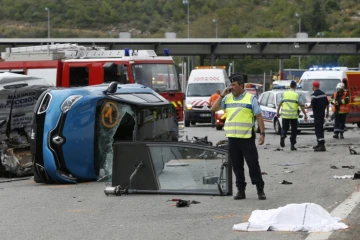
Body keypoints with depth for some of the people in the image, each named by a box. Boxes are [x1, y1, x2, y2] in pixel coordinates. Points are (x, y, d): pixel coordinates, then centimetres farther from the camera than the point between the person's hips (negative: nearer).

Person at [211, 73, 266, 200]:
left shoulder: (250, 98, -1)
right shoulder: (227, 98, 11)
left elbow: (259, 117, -1)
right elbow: (213, 109, 6)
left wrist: (262, 133, -8)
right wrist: (222, 95, -1)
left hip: (247, 137, -4)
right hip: (232, 138, 4)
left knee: (253, 163, -3)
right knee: (237, 165, 8)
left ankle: (260, 190, 4)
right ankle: (241, 191, 15)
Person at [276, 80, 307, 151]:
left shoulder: (284, 94, 5)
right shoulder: (296, 95, -1)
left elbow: (280, 103, 1)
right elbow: (301, 105, -5)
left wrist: (278, 112, 11)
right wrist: (305, 114, -1)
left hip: (285, 115, 2)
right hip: (294, 115, -2)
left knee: (284, 128, 13)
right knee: (294, 130, 9)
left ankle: (282, 136, -18)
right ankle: (292, 145, 7)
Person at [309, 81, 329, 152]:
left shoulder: (314, 95, -15)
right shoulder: (323, 93, 10)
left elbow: (312, 105, -18)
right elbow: (327, 104, 13)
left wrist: (307, 107, 2)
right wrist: (327, 113, 20)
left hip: (317, 114, -9)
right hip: (322, 113, 9)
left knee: (319, 130, -10)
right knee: (319, 129, 20)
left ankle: (322, 145, -17)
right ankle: (319, 144, 29)